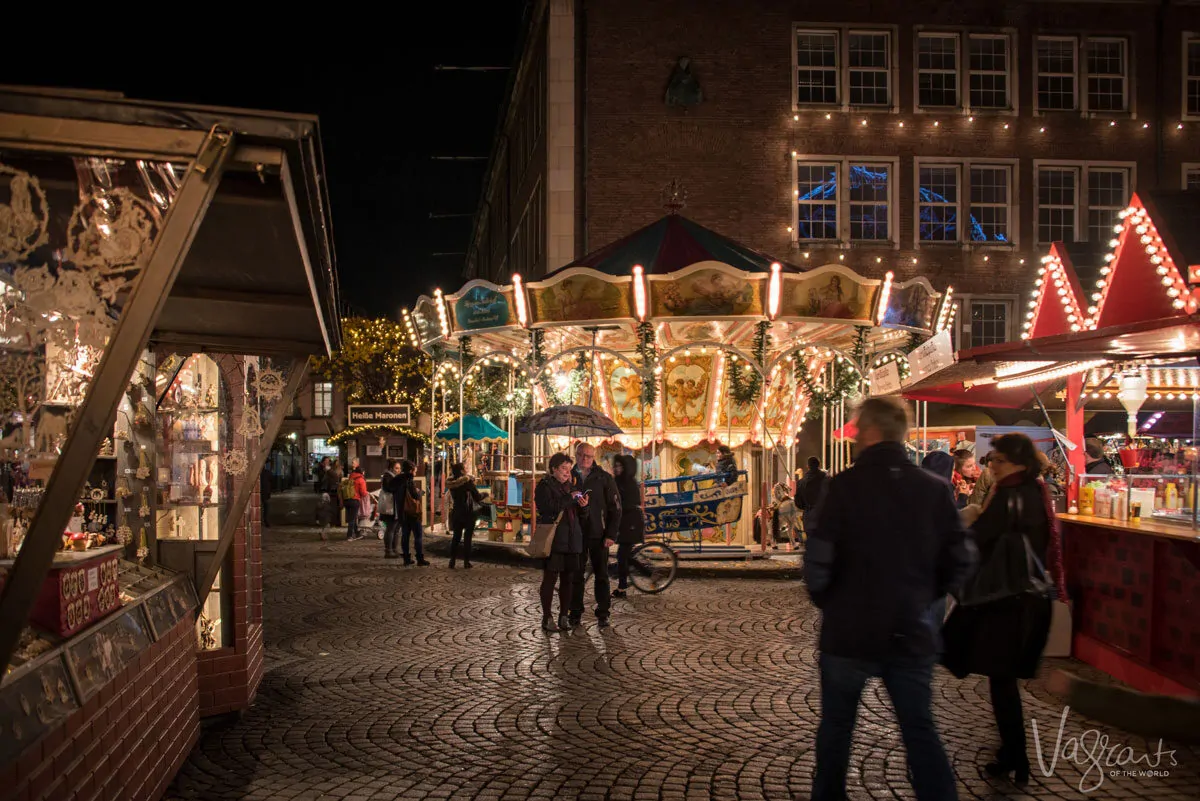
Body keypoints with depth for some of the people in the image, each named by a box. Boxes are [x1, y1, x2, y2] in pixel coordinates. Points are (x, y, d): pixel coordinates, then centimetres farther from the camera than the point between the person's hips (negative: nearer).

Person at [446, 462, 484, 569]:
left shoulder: (451, 482, -1)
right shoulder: (468, 481, -15)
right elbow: (478, 497, -12)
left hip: (456, 512, 4)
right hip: (468, 513, -4)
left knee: (456, 537, 12)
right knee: (467, 538, 5)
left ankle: (452, 560, 7)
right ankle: (466, 561, 6)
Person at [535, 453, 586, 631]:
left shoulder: (570, 486, 19)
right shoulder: (544, 486, -2)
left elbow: (579, 514, 20)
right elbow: (547, 507, -18)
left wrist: (583, 506, -2)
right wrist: (569, 499, -17)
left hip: (571, 539, 6)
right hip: (553, 539, -6)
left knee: (568, 579, 6)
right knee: (550, 578, -4)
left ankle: (564, 617, 13)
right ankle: (547, 618, 1)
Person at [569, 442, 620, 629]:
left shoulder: (604, 478, -1)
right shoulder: (570, 477, 7)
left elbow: (615, 507, -2)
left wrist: (611, 534, -8)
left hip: (598, 535, -2)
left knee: (601, 575, 3)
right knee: (576, 575, 6)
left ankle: (603, 614, 9)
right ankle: (576, 613, 15)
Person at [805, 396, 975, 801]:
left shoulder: (844, 485, -13)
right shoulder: (934, 488, -1)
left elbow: (818, 560, -16)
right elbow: (959, 562, 3)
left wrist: (826, 602, 4)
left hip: (850, 630, -3)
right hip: (913, 632, 3)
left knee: (836, 727, 15)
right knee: (921, 730, 10)